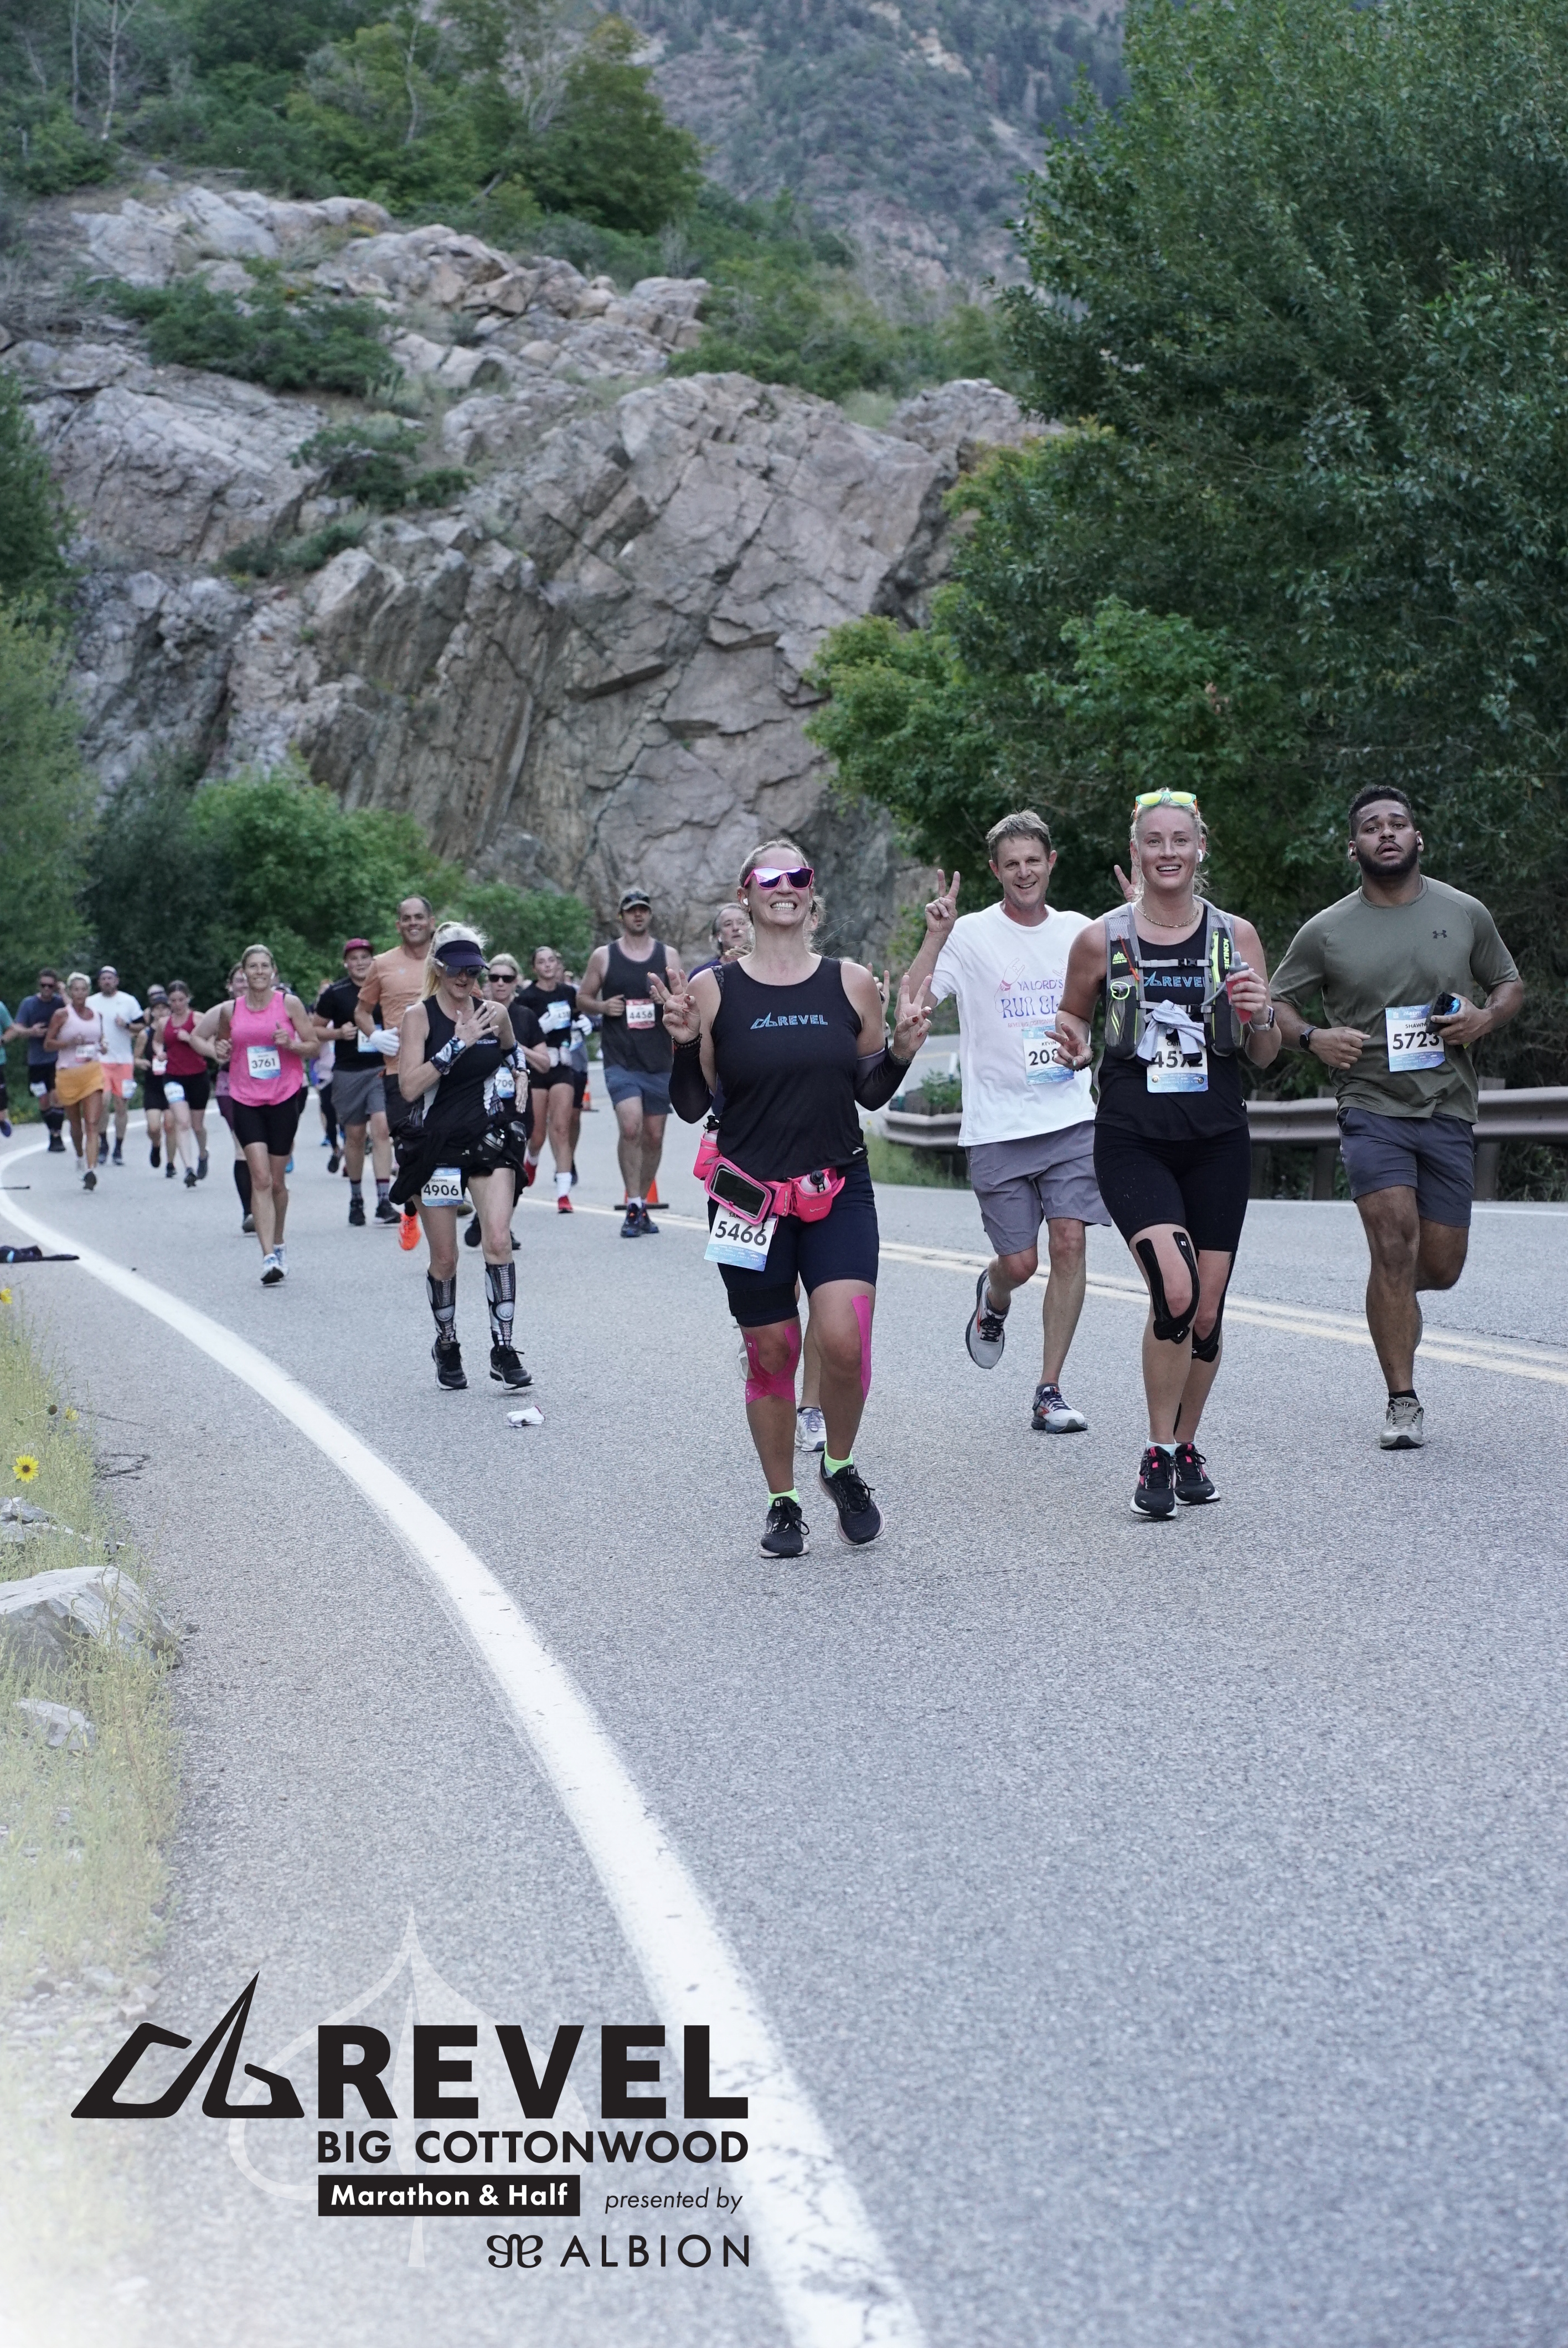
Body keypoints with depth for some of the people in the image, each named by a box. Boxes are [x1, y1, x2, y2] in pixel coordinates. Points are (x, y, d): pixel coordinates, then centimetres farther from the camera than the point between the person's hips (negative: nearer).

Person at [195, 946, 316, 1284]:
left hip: (284, 1099, 0)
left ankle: (278, 1245, 31)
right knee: (260, 1178, -12)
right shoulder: (229, 1011, 5)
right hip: (246, 1100, 0)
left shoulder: (289, 1003, -1)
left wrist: (291, 1044, -15)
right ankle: (269, 1257, -17)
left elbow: (313, 1045, 2)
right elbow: (198, 1037, 23)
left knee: (277, 1181, 8)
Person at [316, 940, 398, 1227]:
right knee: (354, 1136, 8)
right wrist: (339, 1033, -12)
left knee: (381, 1129, -14)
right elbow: (315, 1029, 7)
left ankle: (384, 1201, -17)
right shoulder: (335, 993, 0)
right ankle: (356, 1199, 23)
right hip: (348, 1072, 0)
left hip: (381, 1069, 0)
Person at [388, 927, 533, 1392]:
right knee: (444, 1258, 6)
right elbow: (410, 1087, -17)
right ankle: (446, 1345, 28)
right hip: (436, 1144, -2)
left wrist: (510, 1079, 9)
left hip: (489, 1140, 2)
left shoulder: (494, 1013, 4)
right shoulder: (418, 1016, -6)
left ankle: (504, 1349, -10)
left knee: (499, 1240, -14)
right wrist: (457, 1045, -21)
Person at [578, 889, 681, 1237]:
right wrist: (602, 1007, -9)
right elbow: (582, 998, 12)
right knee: (630, 1127, -21)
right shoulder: (603, 956, 4)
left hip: (659, 1061, 3)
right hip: (620, 1060, -2)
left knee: (654, 1136, 8)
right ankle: (633, 1207, -15)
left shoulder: (667, 956, 7)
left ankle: (642, 1205, 24)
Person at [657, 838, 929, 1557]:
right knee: (771, 1354, 6)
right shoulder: (714, 991, -1)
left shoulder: (851, 984, 2)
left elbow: (870, 1093, 10)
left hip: (839, 1190, 0)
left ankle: (841, 1469, 11)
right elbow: (693, 1108, 1)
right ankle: (782, 1504, 24)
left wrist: (902, 1052, -8)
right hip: (749, 1195, 0)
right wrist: (684, 1043, -14)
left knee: (843, 1339, -17)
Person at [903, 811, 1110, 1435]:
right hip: (997, 1126, -2)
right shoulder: (970, 935, -4)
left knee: (1069, 1244, -8)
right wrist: (935, 937, -24)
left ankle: (1049, 1393, 2)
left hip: (1072, 1119, 2)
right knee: (1018, 1262, 0)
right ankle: (992, 1302, 39)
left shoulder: (1079, 932, 7)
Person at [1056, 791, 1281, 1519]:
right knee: (1173, 1290, -21)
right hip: (1132, 1140, -2)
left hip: (1218, 1143, 2)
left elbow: (1266, 1057, 9)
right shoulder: (1100, 940, 0)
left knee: (1206, 1311, 6)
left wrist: (1260, 1014, -12)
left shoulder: (1236, 935, 4)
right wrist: (1072, 1048, -7)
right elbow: (1069, 1024, 15)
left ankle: (1187, 1445, 29)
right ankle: (1157, 1454, -5)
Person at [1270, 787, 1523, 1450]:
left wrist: (1486, 1018, -4)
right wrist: (1311, 1037, -11)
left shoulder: (1466, 915, 6)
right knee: (1394, 1242, -18)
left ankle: (1394, 1296, 43)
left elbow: (1509, 984, 18)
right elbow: (1276, 1003, 10)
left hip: (1449, 1111, 2)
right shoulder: (1326, 931, 1)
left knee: (1441, 1266, 5)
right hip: (1371, 1108, -2)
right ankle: (1403, 1402, -9)